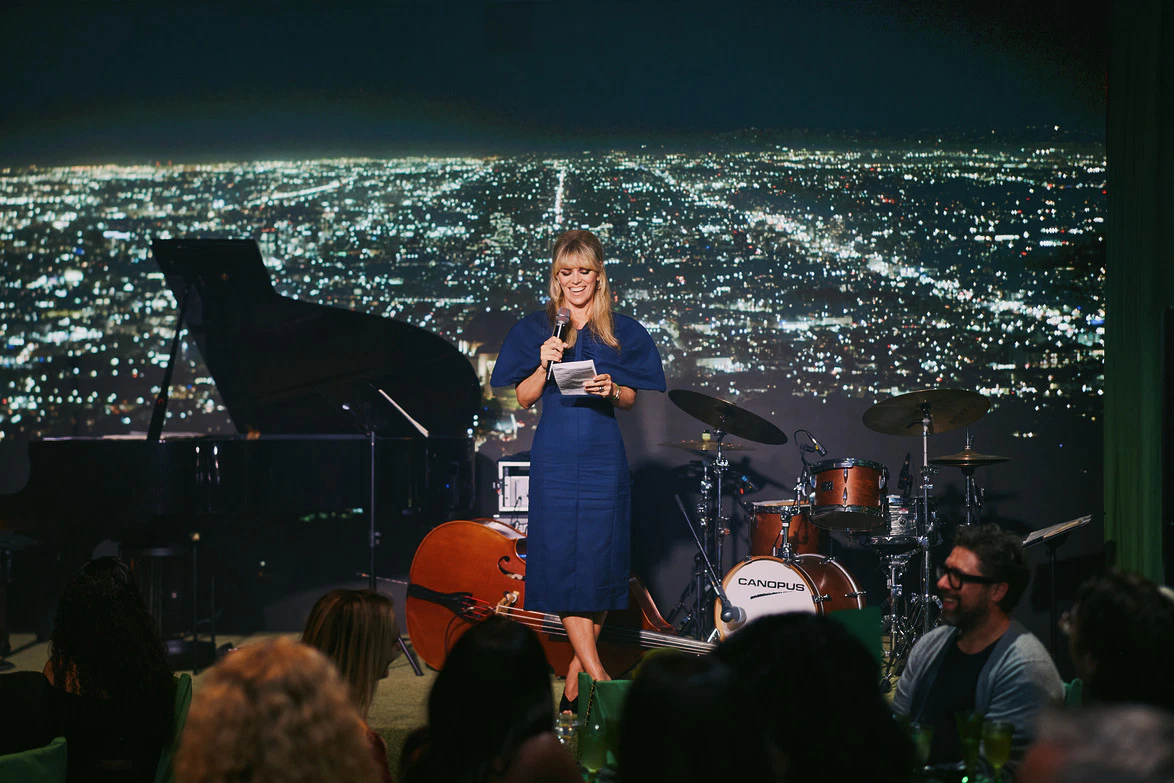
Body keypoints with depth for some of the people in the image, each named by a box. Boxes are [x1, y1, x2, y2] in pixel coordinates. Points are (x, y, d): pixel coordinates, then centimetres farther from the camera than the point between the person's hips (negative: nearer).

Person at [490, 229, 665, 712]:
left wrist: (612, 390, -12)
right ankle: (599, 680, -5)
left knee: (599, 559, -2)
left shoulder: (622, 333, 8)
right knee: (563, 559, -7)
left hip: (604, 457, 1)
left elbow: (633, 400, 9)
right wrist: (543, 366, -14)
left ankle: (574, 680, 10)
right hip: (555, 457, -1)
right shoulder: (534, 330, 7)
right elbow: (523, 398, 4)